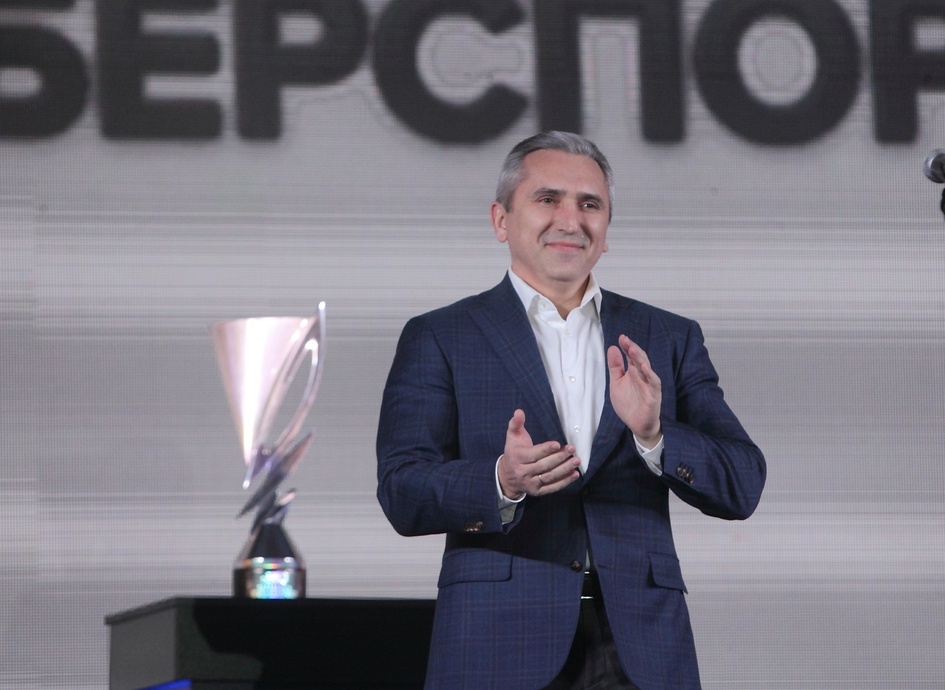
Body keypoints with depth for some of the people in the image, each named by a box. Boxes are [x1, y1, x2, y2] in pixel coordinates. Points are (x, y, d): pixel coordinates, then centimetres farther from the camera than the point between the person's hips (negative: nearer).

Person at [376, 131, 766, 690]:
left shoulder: (669, 340, 13)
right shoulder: (438, 340, 6)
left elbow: (742, 487, 5)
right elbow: (403, 495, -4)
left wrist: (652, 435, -13)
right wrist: (502, 482, -22)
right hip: (502, 644, -2)